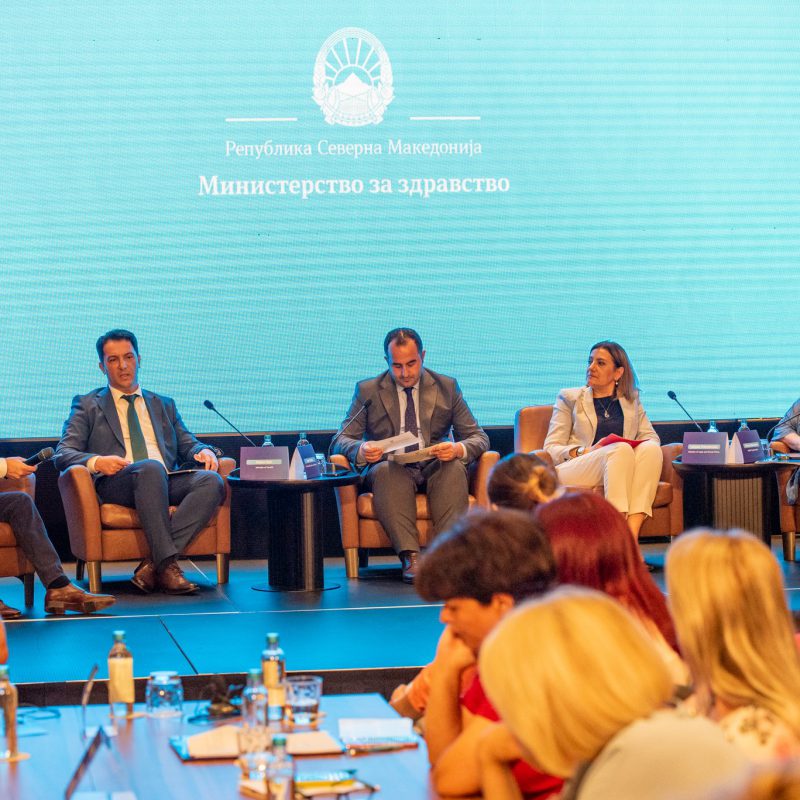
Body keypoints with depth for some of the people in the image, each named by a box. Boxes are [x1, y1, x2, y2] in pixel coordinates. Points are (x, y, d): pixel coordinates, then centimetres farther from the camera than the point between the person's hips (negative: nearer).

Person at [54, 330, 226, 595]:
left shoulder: (164, 405, 31)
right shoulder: (87, 405, 19)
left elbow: (187, 445, 25)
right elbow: (63, 454, 8)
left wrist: (203, 451, -1)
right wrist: (95, 462, -14)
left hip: (167, 483, 4)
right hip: (114, 484, -4)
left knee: (212, 481, -29)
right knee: (151, 468, -39)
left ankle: (153, 565, -34)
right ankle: (166, 564, -38)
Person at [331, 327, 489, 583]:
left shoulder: (447, 387, 12)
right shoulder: (367, 391, 10)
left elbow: (478, 438, 8)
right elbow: (340, 440, 4)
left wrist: (458, 449, -19)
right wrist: (362, 450, -22)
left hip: (435, 467, 1)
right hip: (392, 470, -1)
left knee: (454, 468, -34)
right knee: (386, 470, -37)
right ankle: (410, 557, -46)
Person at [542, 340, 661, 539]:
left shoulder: (631, 400, 24)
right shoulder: (569, 398, 16)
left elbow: (651, 437, 16)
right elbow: (550, 449, 6)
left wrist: (648, 446, -9)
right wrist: (582, 452, -14)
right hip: (574, 468, -3)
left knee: (651, 449, -30)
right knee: (621, 449, -34)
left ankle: (632, 533, -46)